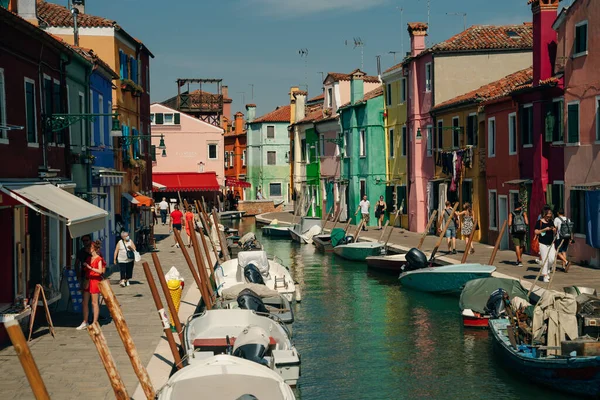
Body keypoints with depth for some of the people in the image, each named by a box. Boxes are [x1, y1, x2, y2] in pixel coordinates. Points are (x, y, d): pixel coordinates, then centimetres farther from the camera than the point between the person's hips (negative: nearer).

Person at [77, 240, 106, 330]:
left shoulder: (99, 259, -9)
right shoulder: (89, 258, 14)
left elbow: (100, 271, -19)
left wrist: (90, 267, -26)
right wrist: (85, 281, 10)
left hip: (95, 280, -7)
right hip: (87, 281, 7)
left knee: (94, 302, -2)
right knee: (85, 302, 7)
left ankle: (95, 322, 5)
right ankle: (85, 322, 14)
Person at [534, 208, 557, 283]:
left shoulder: (551, 222, 11)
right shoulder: (539, 222, -4)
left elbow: (554, 232, 19)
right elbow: (536, 232, -9)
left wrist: (554, 229, -4)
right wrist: (544, 229, -19)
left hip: (551, 243, 5)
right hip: (543, 243, -5)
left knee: (552, 259, -2)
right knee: (544, 260, -4)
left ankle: (546, 270, 25)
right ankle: (545, 275, 3)